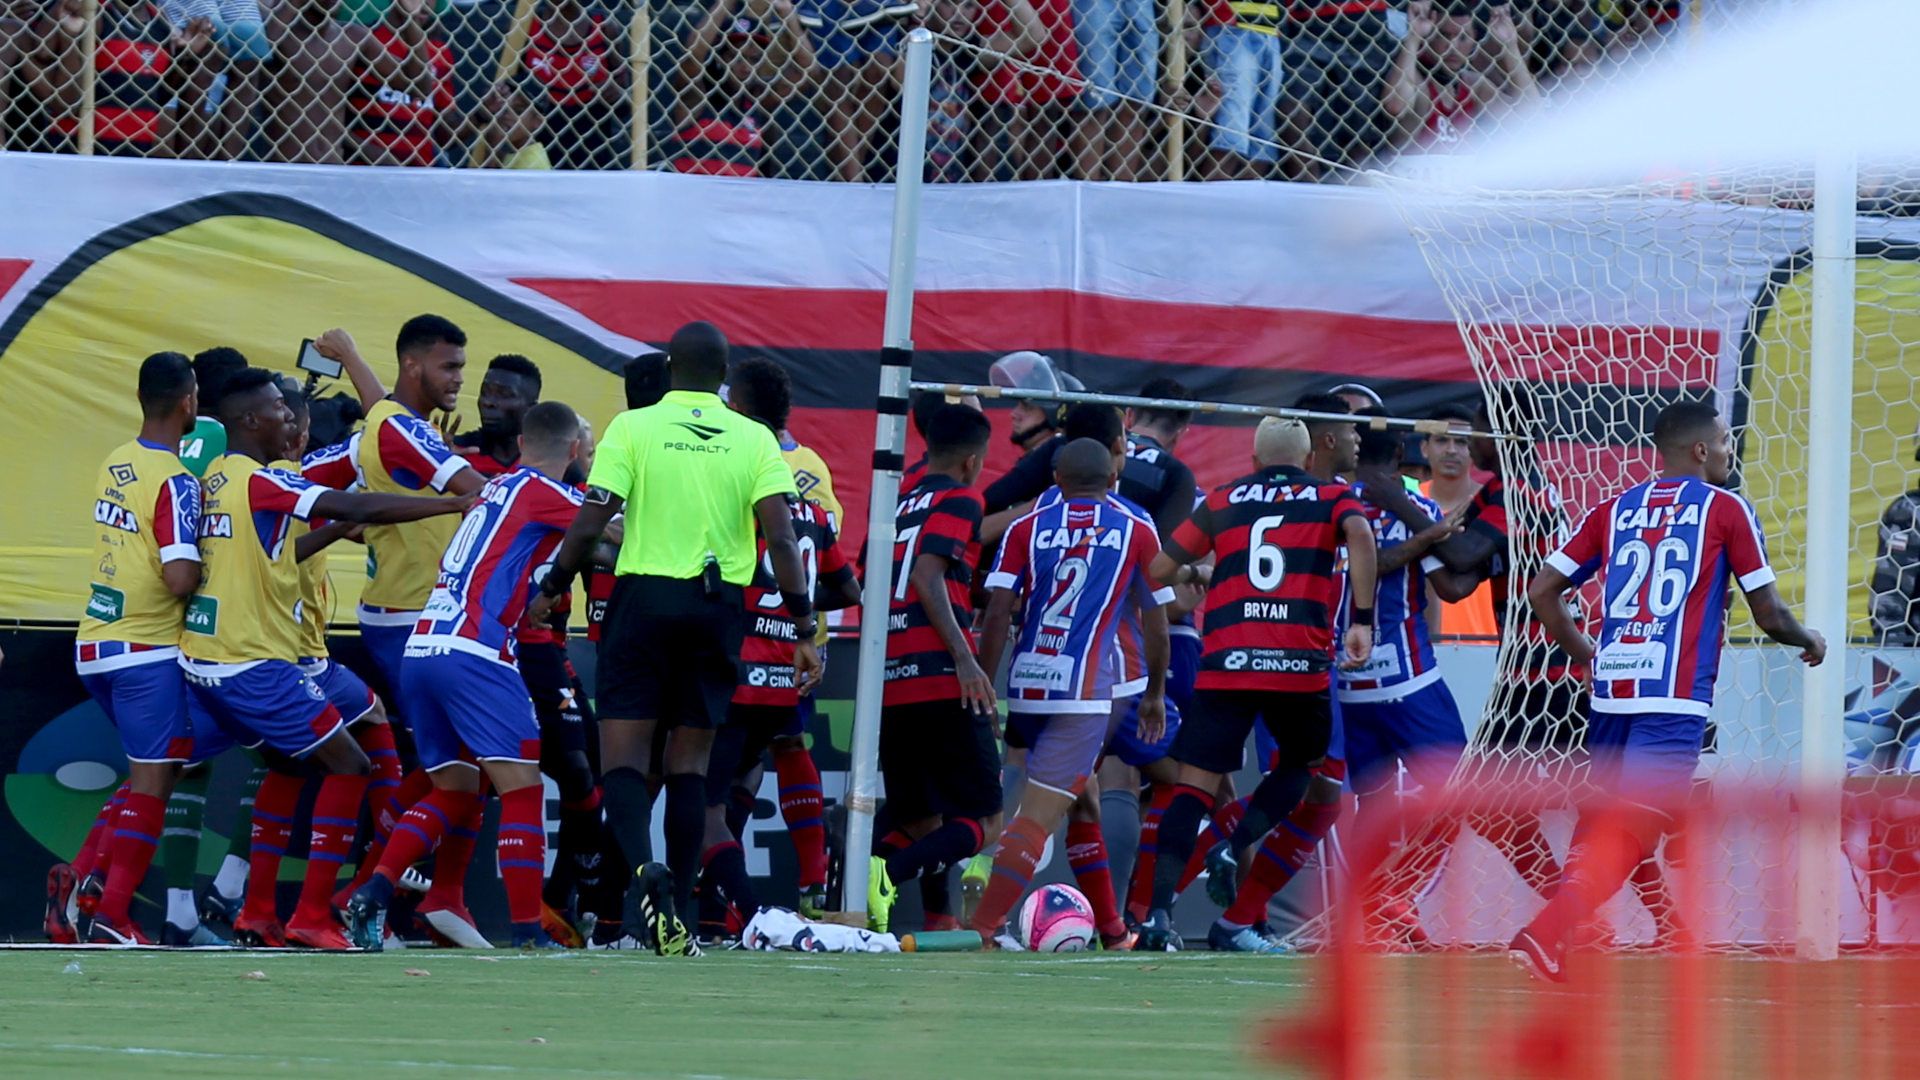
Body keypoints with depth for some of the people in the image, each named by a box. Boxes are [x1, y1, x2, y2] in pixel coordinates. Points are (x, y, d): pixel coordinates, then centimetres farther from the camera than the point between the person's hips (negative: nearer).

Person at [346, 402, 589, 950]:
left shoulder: (496, 489, 23)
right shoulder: (543, 494, 0)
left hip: (421, 651, 8)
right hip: (473, 652, -8)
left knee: (454, 791, 16)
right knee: (521, 788, -5)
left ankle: (374, 893, 0)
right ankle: (527, 931, -11)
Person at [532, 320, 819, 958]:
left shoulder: (632, 428, -2)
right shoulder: (754, 440, 3)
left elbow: (591, 525, -7)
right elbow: (780, 536, -6)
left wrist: (552, 589, 9)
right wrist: (804, 629, -4)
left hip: (644, 596, -2)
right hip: (718, 606, 2)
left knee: (623, 756, -1)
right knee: (689, 762, 10)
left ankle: (645, 866, -29)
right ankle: (678, 917, 7)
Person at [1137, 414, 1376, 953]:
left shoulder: (1223, 500, 18)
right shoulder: (1331, 497, 13)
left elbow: (1160, 570, 15)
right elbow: (1360, 535, -9)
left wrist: (1195, 575, 37)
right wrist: (1362, 620, -10)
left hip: (1224, 662, 1)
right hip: (1300, 661, -1)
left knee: (1195, 783, 1)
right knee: (1301, 764, 22)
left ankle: (1158, 914, -15)